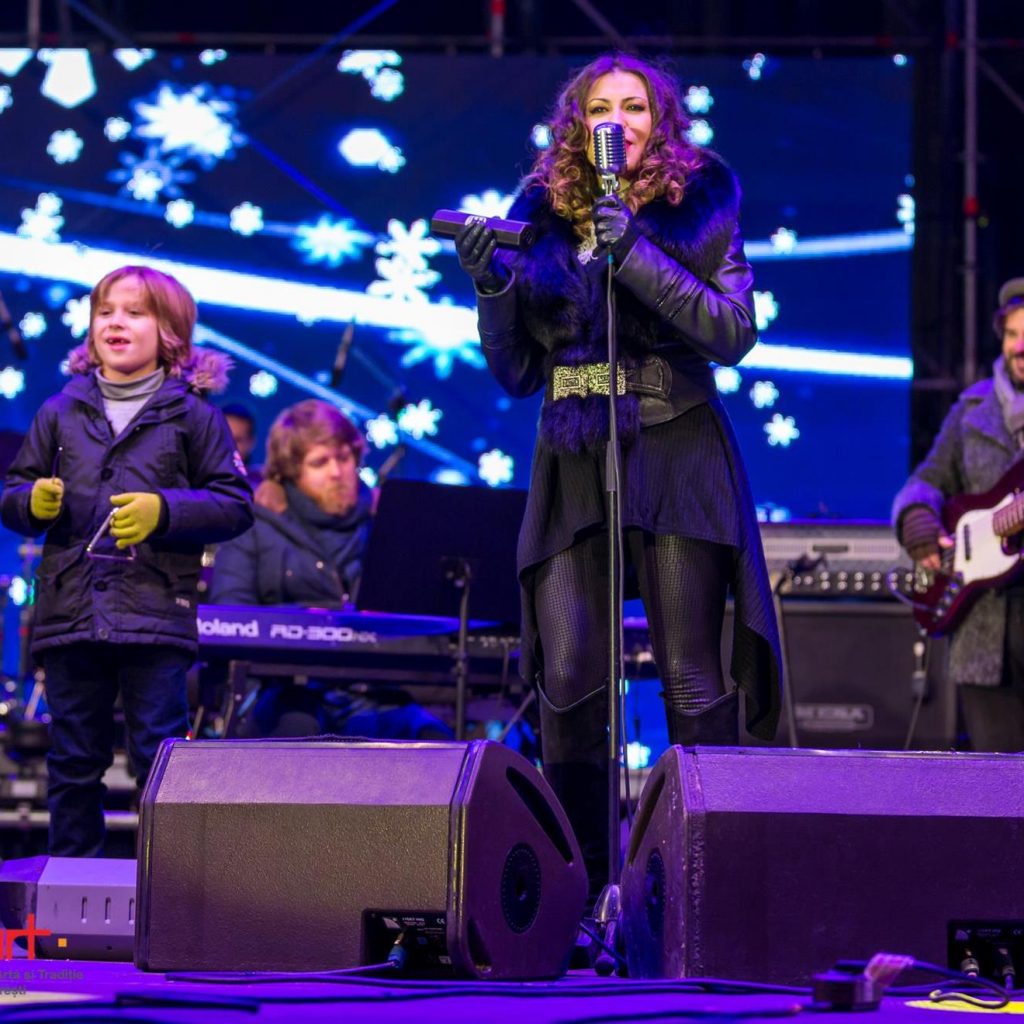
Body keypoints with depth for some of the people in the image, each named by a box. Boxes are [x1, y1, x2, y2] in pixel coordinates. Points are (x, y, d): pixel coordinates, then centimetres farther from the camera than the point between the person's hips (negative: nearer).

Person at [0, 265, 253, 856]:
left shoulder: (194, 416, 4)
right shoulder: (61, 413, 12)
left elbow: (236, 504, 0)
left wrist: (164, 511, -14)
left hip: (157, 614, -3)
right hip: (70, 611, 3)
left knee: (161, 757, -4)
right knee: (74, 761, 9)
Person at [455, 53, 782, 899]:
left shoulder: (699, 206, 5)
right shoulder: (542, 222, 10)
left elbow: (735, 332, -8)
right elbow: (516, 374, 12)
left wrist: (638, 258, -16)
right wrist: (493, 286, -5)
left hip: (675, 456, -2)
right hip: (572, 463, 2)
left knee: (693, 684, -6)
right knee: (568, 685, -7)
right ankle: (589, 885, 3)